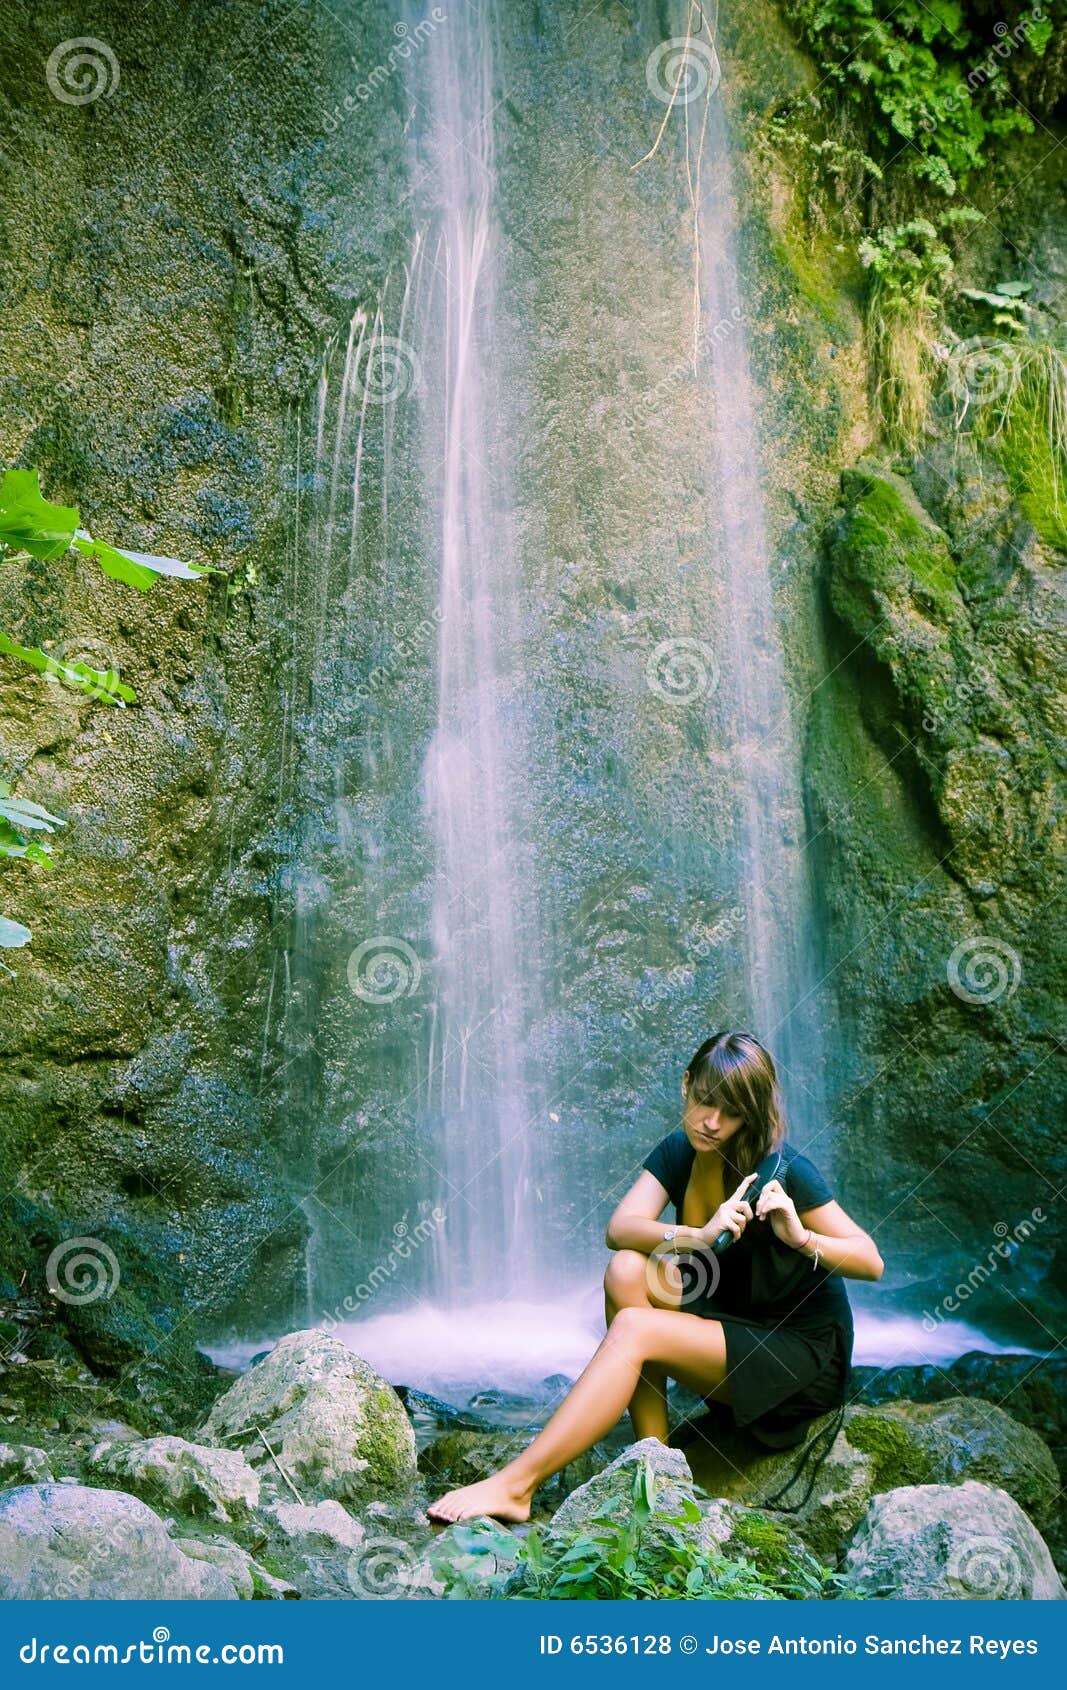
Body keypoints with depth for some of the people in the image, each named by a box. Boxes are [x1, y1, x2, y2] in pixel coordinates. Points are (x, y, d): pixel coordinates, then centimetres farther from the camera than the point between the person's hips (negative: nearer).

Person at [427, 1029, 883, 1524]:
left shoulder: (785, 1170, -16)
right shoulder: (677, 1153, -1)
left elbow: (871, 1262, -14)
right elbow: (619, 1228, -16)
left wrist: (801, 1237, -33)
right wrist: (697, 1236, -34)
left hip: (800, 1353, -6)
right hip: (723, 1322, 6)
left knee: (633, 1328, -25)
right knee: (628, 1269, -20)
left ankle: (515, 1486, -29)